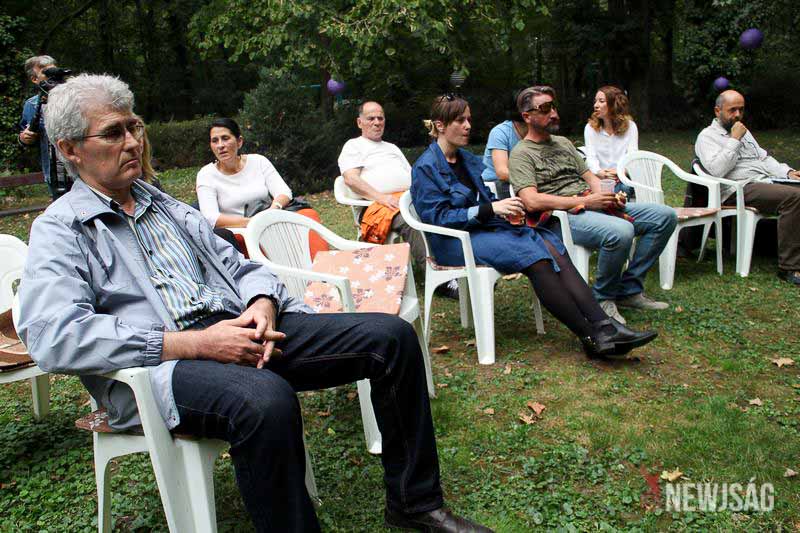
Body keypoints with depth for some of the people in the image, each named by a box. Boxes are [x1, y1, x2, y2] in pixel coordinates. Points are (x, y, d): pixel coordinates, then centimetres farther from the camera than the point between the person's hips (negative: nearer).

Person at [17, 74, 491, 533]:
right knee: (266, 399, -41)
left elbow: (238, 266, 20)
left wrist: (262, 306, -7)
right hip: (156, 366, -6)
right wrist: (196, 344, -21)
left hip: (236, 330, 6)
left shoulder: (167, 207, 23)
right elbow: (53, 336, -13)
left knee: (391, 335, -8)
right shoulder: (59, 230, 3)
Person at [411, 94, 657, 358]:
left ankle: (604, 326, -30)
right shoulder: (426, 167, -6)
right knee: (533, 254, -28)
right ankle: (592, 337, -25)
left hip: (486, 228, 7)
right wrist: (490, 209, -20)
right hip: (455, 241, -7)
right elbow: (438, 216, -14)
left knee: (550, 245, -20)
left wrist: (503, 207, -1)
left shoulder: (468, 159, 18)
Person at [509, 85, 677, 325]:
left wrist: (608, 195, -2)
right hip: (563, 216, -8)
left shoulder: (563, 142, 25)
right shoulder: (522, 153, -1)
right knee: (621, 230, -36)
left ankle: (629, 289, -1)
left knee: (665, 216, -3)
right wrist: (585, 201, -18)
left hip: (595, 205, 9)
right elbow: (532, 201, -16)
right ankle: (603, 298, -11)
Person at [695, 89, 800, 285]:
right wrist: (734, 140, -9)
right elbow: (717, 170, -14)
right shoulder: (707, 136, 3)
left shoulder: (743, 132, 29)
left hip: (766, 182, 8)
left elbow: (764, 157, 29)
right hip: (740, 190, -8)